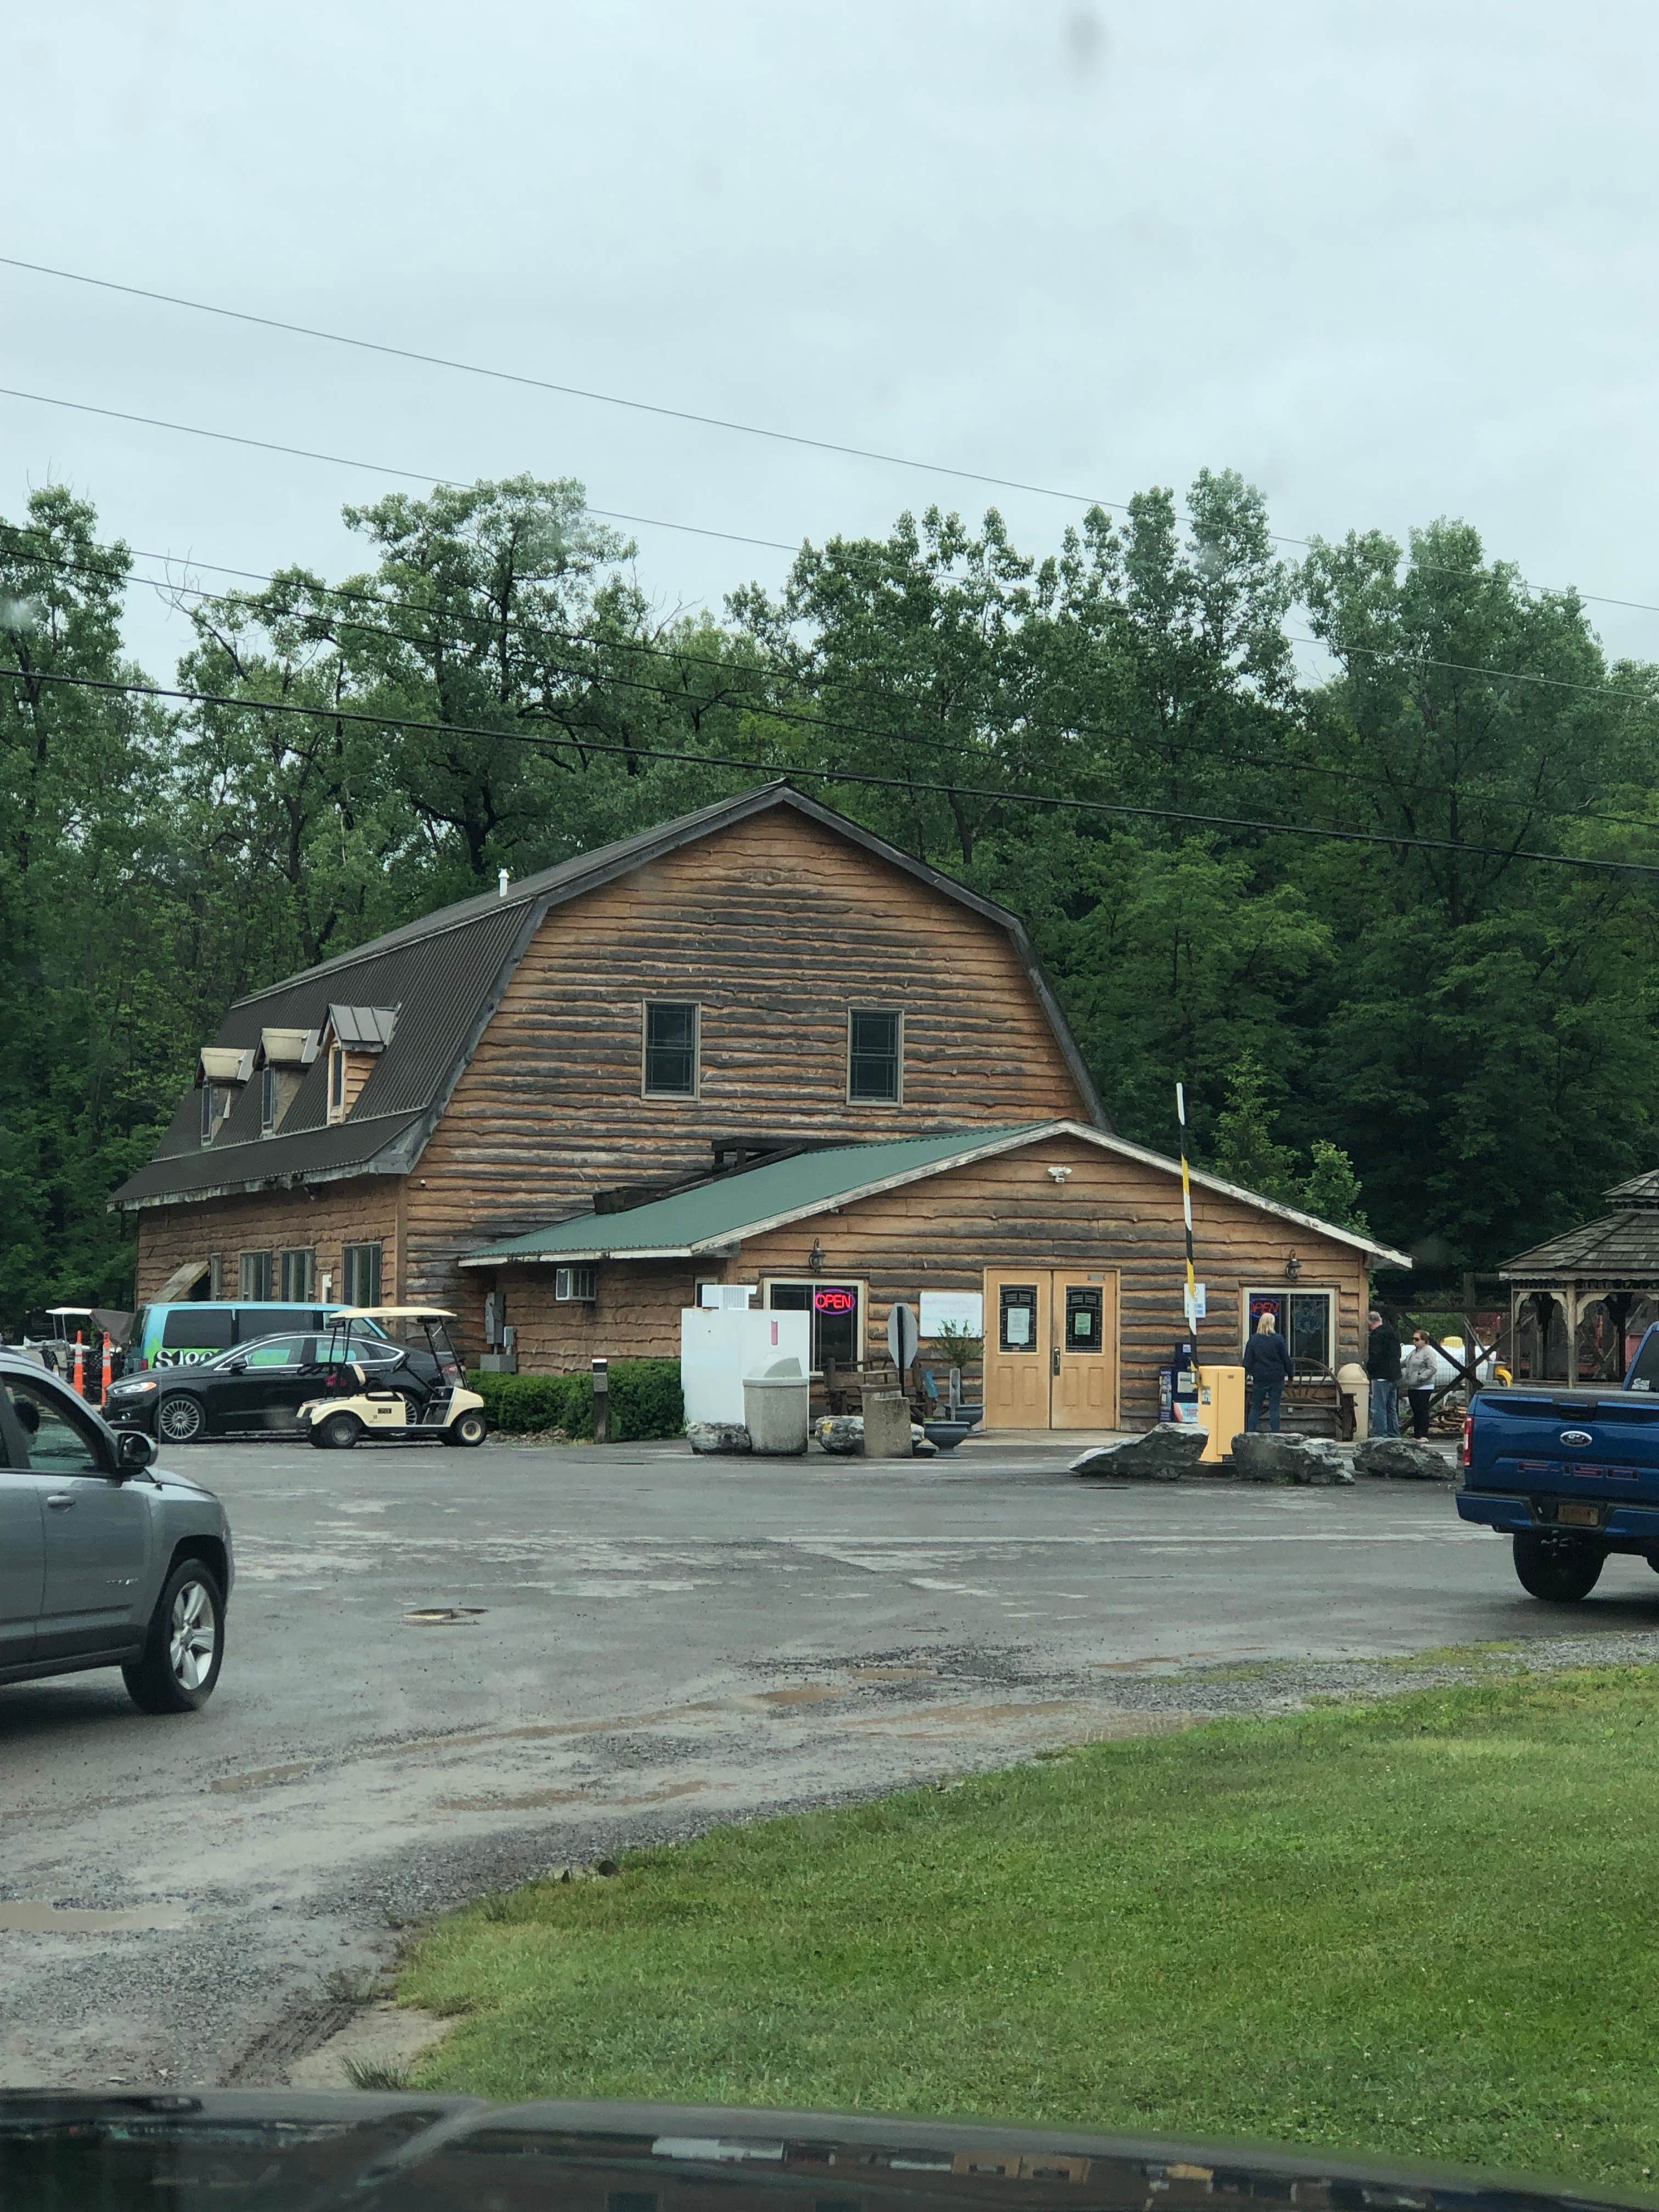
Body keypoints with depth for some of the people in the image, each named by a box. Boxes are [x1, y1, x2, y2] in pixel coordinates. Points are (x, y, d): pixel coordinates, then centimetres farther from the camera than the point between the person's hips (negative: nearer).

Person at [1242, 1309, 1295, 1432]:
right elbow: (1286, 1360, 0)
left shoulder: (1254, 1340, -3)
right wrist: (1290, 1374, 13)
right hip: (1277, 1378, -1)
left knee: (1255, 1408, 8)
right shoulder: (1279, 1339, -6)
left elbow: (1248, 1361, 1)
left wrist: (1246, 1376, 12)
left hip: (1260, 1378, 1)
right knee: (1274, 1408, 2)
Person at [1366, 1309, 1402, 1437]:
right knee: (1392, 1409, 15)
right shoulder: (1393, 1334, 15)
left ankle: (1380, 1435, -10)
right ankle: (1394, 1436, 19)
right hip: (1395, 1377, 9)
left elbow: (1375, 1357, -20)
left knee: (1378, 1408, -7)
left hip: (1381, 1377, -9)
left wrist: (1369, 1369, -3)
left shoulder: (1377, 1336, -14)